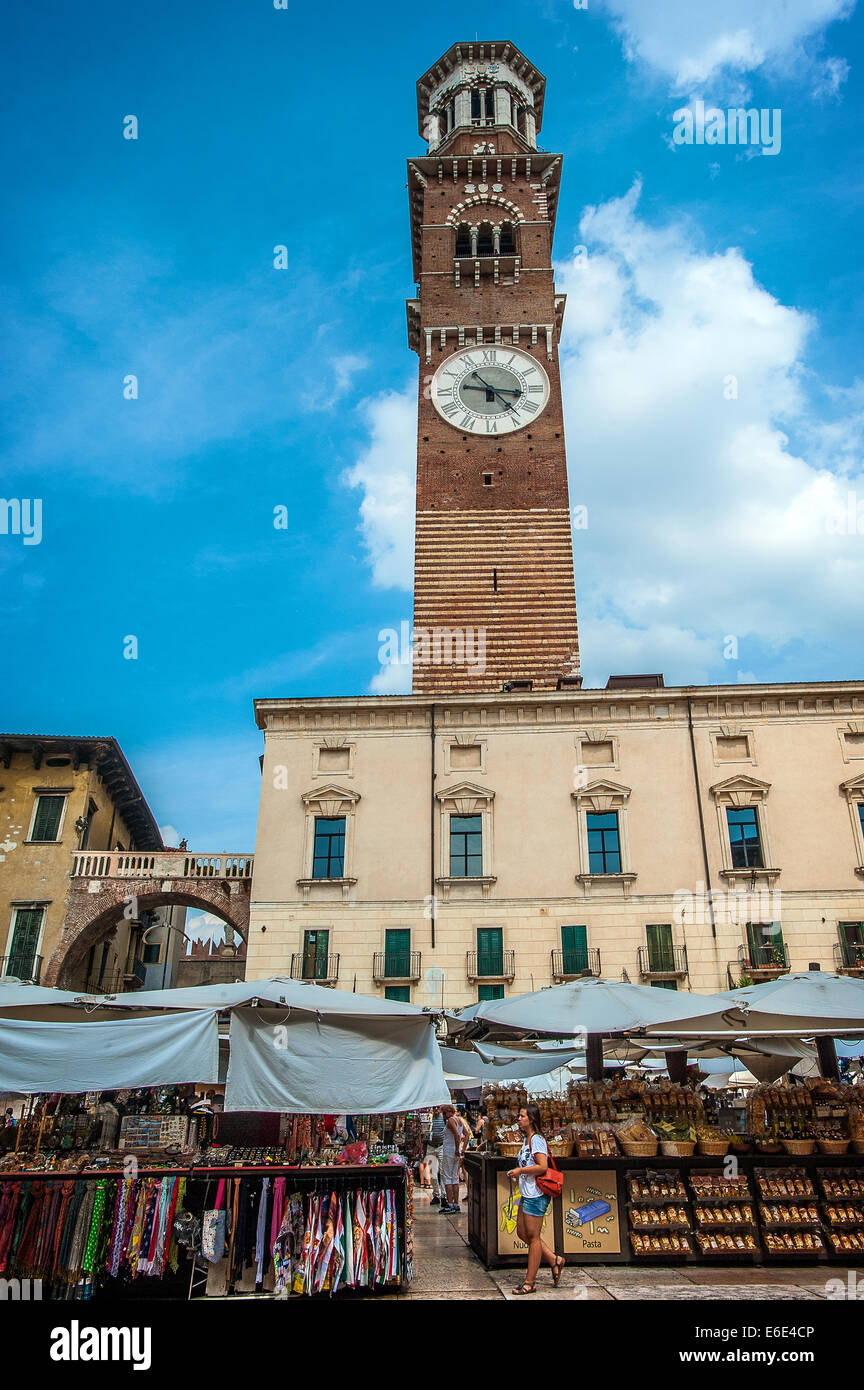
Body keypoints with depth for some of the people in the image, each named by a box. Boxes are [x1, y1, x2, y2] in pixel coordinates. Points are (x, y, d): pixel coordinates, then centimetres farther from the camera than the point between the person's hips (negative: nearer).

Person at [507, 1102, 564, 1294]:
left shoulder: (536, 1139, -17)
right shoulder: (526, 1139, 12)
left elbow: (542, 1166, -25)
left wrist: (520, 1171, -18)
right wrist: (518, 1172, 10)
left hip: (535, 1195, -10)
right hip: (526, 1194, 10)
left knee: (533, 1236, 0)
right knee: (522, 1233, 14)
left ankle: (530, 1282, 10)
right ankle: (554, 1260, 24)